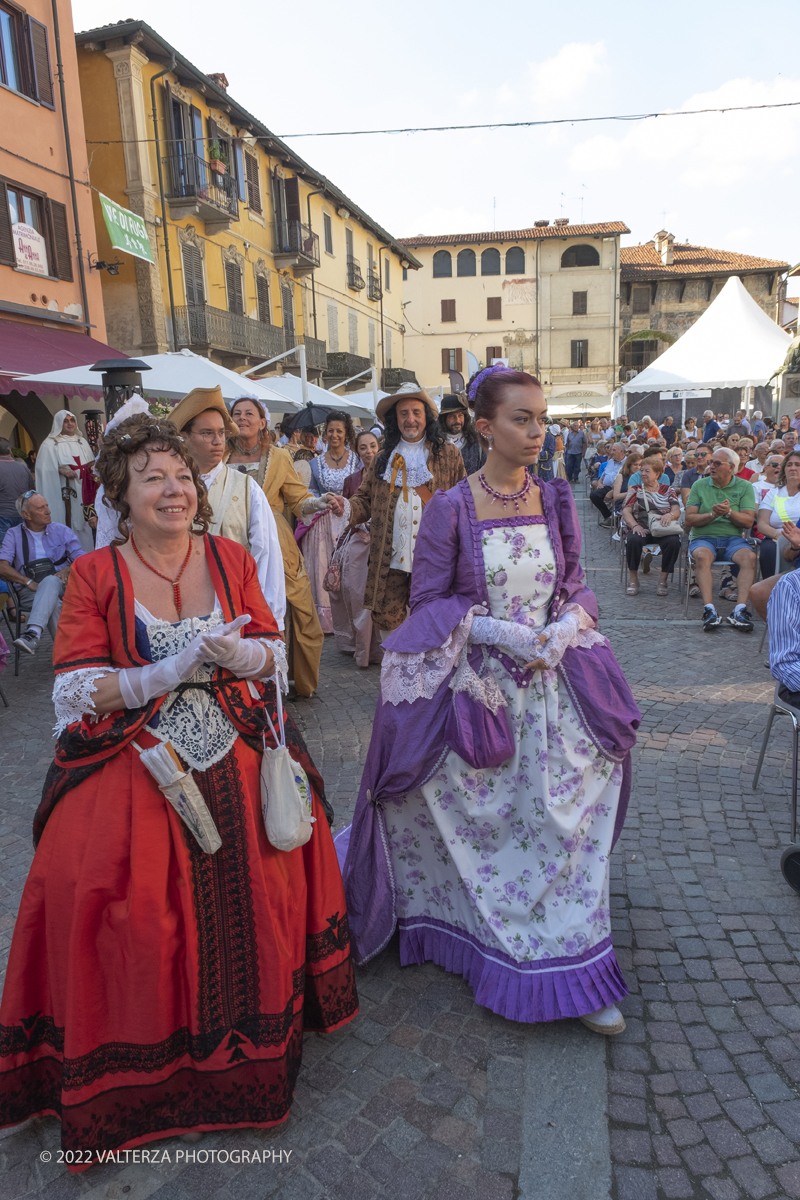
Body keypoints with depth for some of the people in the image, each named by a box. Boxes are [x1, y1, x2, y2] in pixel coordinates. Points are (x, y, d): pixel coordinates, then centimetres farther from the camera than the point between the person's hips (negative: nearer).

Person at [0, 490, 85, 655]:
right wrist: (30, 582, -15)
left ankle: (33, 632, -56)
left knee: (50, 581, -39)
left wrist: (68, 570, -14)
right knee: (54, 603, -37)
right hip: (28, 592, 0)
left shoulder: (62, 531, 17)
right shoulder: (14, 534, 14)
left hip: (60, 586, 0)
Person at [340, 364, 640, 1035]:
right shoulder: (450, 509, -9)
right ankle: (492, 945, 38)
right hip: (475, 689, -3)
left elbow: (577, 586, 9)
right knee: (482, 825, 10)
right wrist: (497, 632, -19)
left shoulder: (556, 502, 2)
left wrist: (563, 631, -11)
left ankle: (569, 971, 26)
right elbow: (427, 602, -7)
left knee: (562, 821, 8)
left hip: (553, 685, 4)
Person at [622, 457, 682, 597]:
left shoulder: (668, 490, 18)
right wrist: (635, 526, -15)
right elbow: (626, 512, 5)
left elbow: (677, 511, 5)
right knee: (633, 540, -35)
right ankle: (633, 579, -18)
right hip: (641, 528, 0)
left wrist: (670, 515, -20)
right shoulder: (635, 490, 17)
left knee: (673, 542, -33)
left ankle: (664, 579, -17)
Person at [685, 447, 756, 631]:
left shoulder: (744, 487, 8)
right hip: (703, 538, -1)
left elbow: (748, 521, -2)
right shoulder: (699, 485, 9)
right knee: (702, 556, -35)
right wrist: (712, 514, -15)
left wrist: (729, 512, -19)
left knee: (749, 557, -31)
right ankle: (709, 609, -40)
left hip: (733, 538, 1)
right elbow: (689, 519, 0)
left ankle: (740, 610, -36)